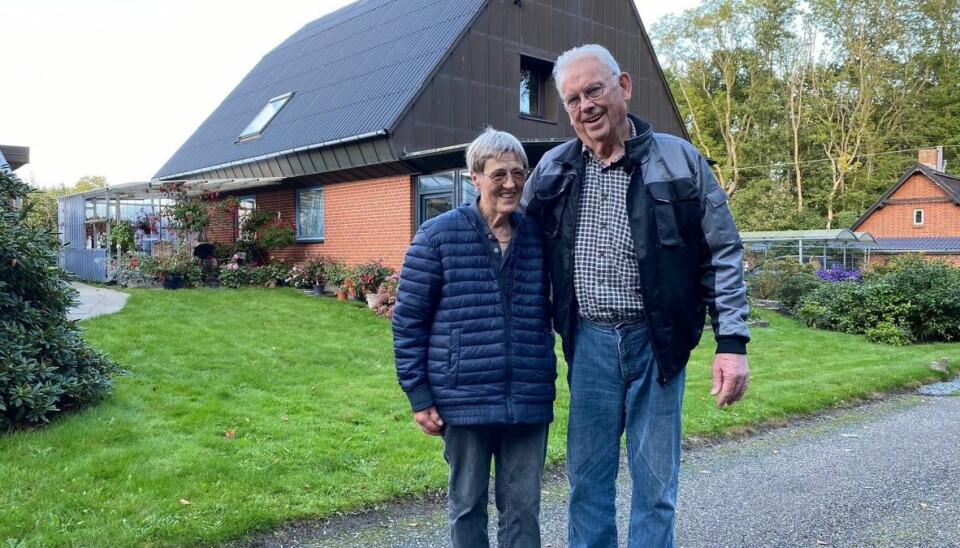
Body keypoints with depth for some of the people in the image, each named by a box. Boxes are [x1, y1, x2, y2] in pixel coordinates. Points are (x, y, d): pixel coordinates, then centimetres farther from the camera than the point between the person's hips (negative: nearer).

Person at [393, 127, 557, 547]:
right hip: (465, 400, -3)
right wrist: (418, 394, -5)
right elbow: (408, 319, -3)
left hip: (529, 402, 3)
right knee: (468, 504, 13)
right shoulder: (438, 236, -5)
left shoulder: (538, 237, 6)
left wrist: (547, 382, 14)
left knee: (524, 507, 12)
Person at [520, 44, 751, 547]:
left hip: (656, 341, -2)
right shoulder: (553, 169, 4)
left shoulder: (679, 161, -3)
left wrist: (732, 343, -7)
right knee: (587, 477, 11)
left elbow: (723, 256, -1)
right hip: (589, 342, 2)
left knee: (655, 481, 9)